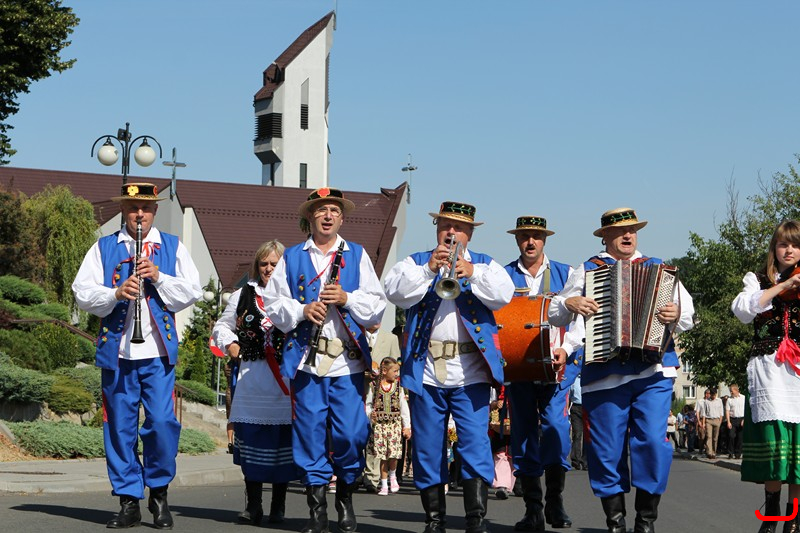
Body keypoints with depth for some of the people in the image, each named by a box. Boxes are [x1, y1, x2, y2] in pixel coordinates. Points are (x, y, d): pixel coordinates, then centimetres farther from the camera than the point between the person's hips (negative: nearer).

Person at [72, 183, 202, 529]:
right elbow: (82, 293, 2)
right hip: (116, 351, 1)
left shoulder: (172, 247, 13)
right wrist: (116, 293, -15)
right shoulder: (103, 248, 11)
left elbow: (193, 291, 5)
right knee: (119, 426, 2)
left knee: (162, 422, -9)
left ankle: (159, 492, 9)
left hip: (159, 350, -1)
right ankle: (129, 501, 10)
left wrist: (159, 277, -10)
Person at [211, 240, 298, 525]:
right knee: (251, 438, 1)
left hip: (286, 378, -2)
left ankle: (278, 506, 12)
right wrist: (229, 343, 6)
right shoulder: (243, 295, 13)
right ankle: (253, 505, 9)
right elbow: (222, 326, 23)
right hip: (252, 376, 2)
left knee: (283, 441, 1)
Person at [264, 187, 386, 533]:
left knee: (351, 433, -6)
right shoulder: (291, 258, 13)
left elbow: (377, 306, 7)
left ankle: (346, 496, 16)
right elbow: (274, 304, 7)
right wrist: (302, 310, -10)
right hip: (307, 358, 0)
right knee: (310, 433, -1)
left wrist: (348, 299, -9)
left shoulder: (357, 255, 14)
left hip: (348, 358, 0)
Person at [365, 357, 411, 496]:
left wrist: (407, 426, 5)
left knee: (393, 454, -9)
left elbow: (404, 407, 7)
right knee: (383, 455, 2)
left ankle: (392, 476, 21)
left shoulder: (398, 386, 5)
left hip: (395, 424, 0)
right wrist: (370, 414, -14)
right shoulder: (375, 386, 2)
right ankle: (384, 485, 12)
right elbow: (368, 404, 7)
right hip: (379, 424, 0)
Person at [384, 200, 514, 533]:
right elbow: (395, 292, -3)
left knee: (475, 441, -11)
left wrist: (472, 273, -19)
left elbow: (503, 294, -5)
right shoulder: (416, 262, 15)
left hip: (470, 371, -2)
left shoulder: (485, 264, 14)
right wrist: (429, 269, -13)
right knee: (427, 448, 5)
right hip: (426, 371, 2)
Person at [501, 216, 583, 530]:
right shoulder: (503, 276, 10)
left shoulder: (565, 274, 9)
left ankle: (555, 503, -4)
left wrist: (566, 349, -10)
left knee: (555, 424, -15)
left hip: (557, 363, -1)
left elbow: (579, 318, 5)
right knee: (523, 432, -1)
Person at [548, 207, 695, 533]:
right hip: (604, 371, 0)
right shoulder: (586, 270, 14)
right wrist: (569, 303, -6)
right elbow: (554, 314, 16)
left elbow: (689, 313, 12)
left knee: (653, 441, -9)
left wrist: (677, 315, -11)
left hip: (654, 370, 0)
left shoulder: (657, 268, 16)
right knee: (607, 448, 0)